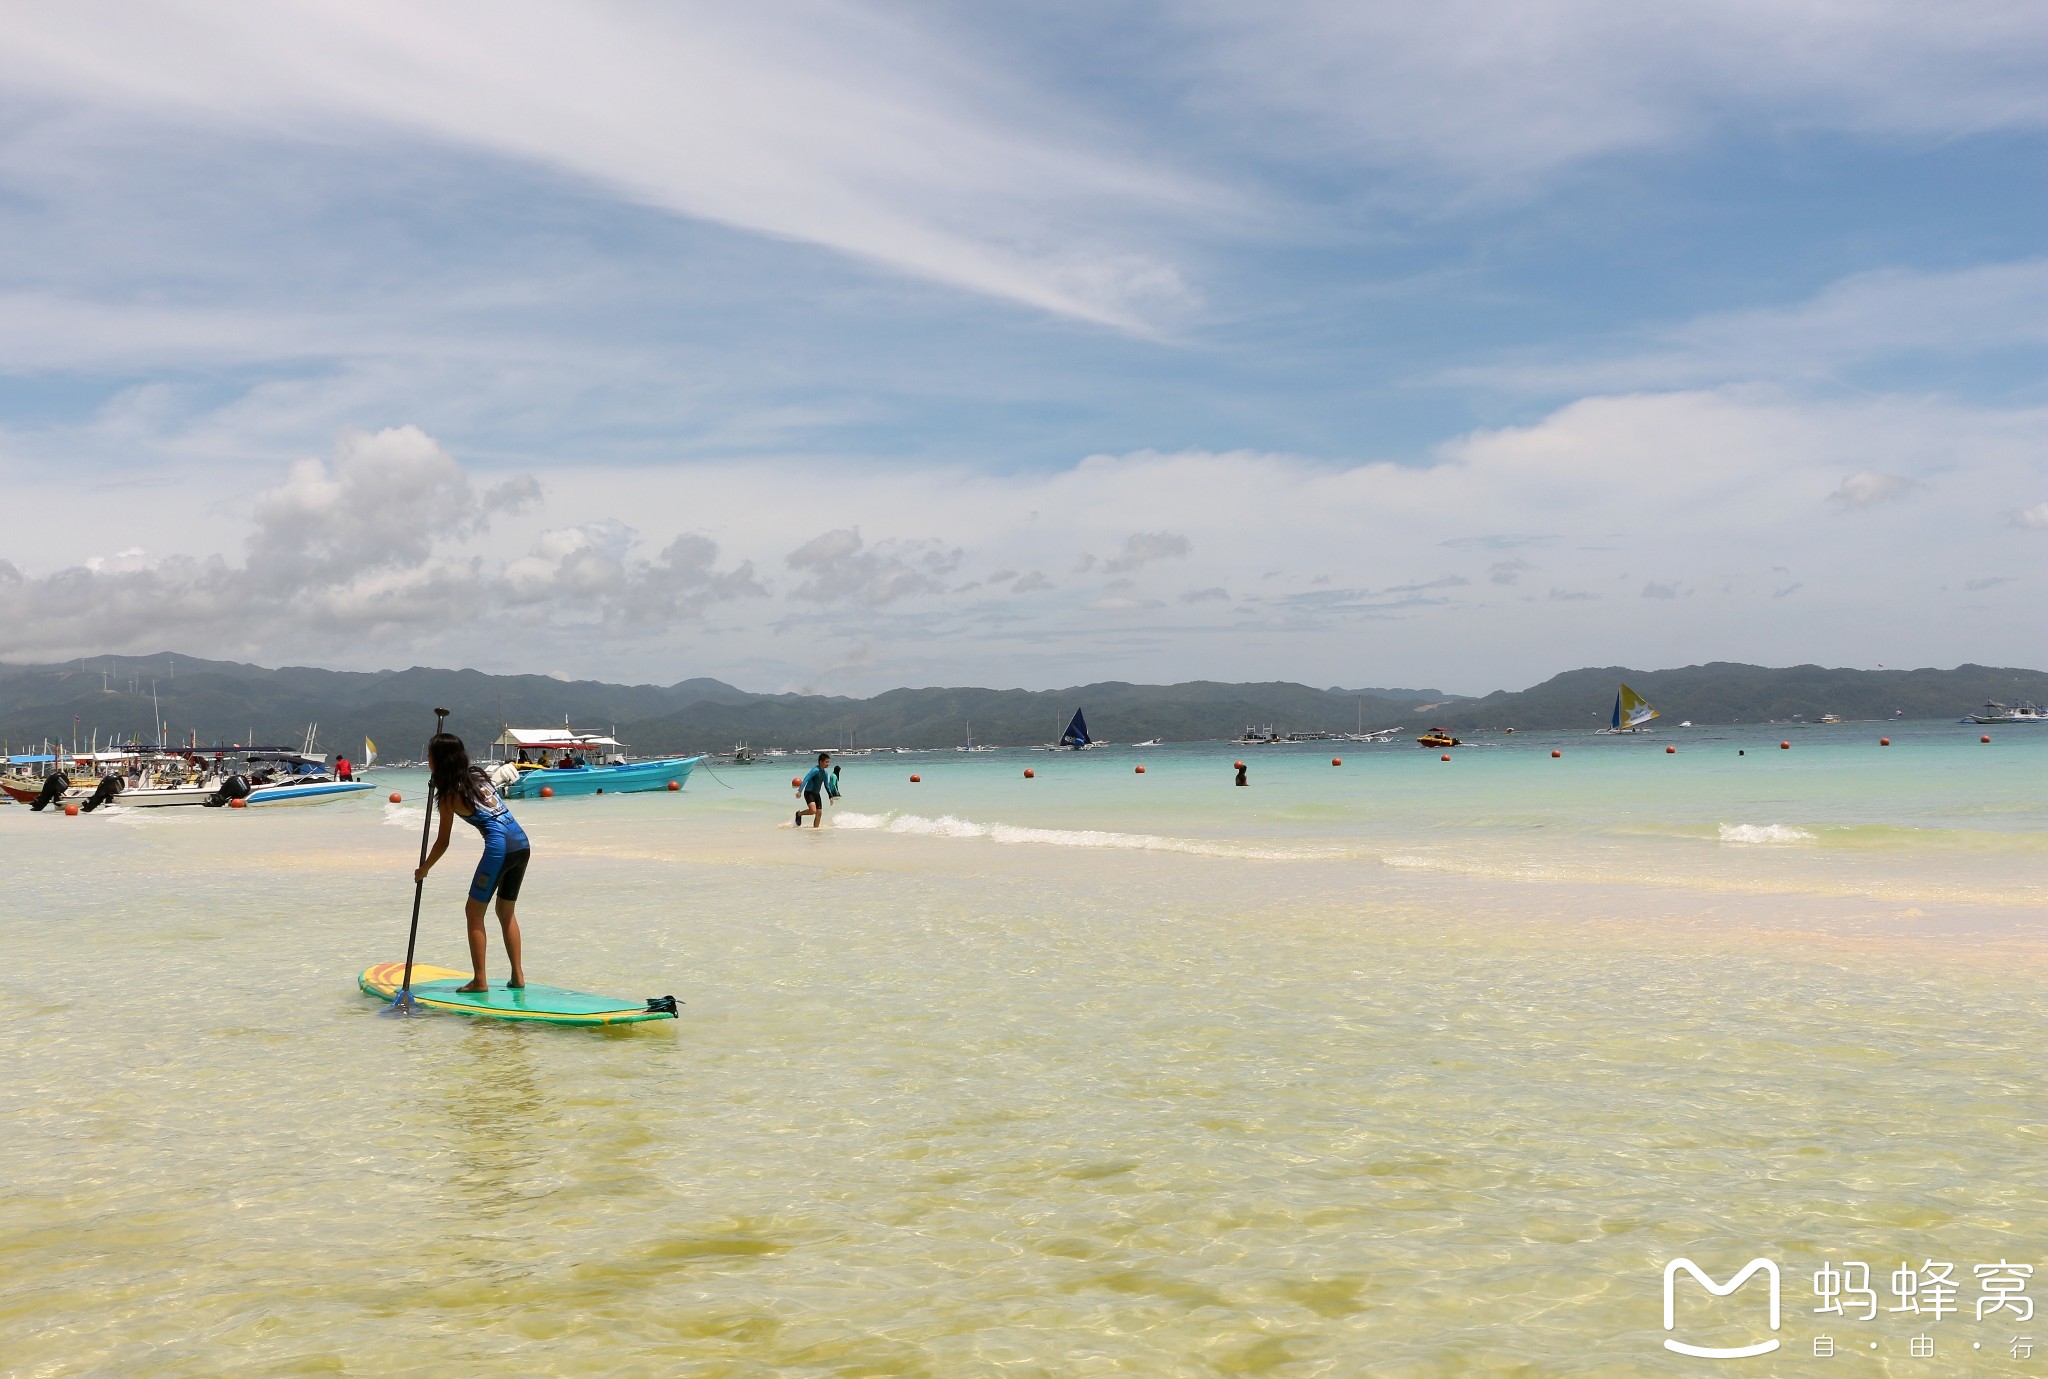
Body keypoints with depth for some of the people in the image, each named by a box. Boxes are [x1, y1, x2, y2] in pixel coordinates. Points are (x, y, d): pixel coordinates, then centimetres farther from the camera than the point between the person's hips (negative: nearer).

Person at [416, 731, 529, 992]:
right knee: (507, 912, 19)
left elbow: (443, 843, 5)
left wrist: (423, 870, 19)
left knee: (474, 911, 5)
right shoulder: (477, 776, 15)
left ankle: (479, 980, 2)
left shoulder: (451, 795, -2)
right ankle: (518, 976, 18)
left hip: (499, 846, -7)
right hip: (522, 843, 7)